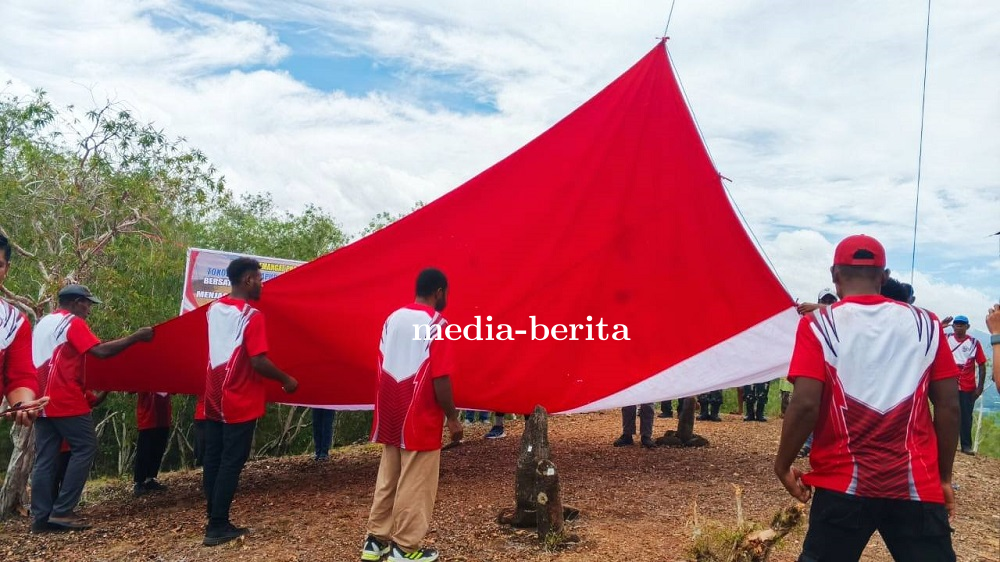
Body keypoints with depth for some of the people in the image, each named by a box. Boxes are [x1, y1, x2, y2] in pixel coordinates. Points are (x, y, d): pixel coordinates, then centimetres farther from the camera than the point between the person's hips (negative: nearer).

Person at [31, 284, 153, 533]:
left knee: (45, 457, 8)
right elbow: (100, 351, -20)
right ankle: (61, 511, -7)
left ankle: (41, 516, 6)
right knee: (85, 448, -3)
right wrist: (136, 337, -17)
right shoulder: (73, 323, -8)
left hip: (43, 400, 9)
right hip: (66, 400, -9)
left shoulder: (42, 323, 19)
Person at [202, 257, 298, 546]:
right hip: (240, 403, -7)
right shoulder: (251, 315, -17)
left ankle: (214, 520, 22)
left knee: (213, 461, 12)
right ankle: (218, 527, 5)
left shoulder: (214, 309, 6)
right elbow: (259, 362, -22)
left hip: (214, 399, 8)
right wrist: (286, 380, -7)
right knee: (231, 463, 0)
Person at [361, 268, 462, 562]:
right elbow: (440, 378, -17)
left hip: (390, 416, 7)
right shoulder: (437, 325, -14)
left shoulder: (391, 319, 8)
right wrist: (452, 418, -9)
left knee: (387, 480, 15)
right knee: (415, 485, 3)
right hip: (420, 419, -7)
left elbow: (382, 368, 12)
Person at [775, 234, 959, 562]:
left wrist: (783, 465, -1)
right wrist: (943, 476, 13)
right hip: (917, 484, 2)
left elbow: (806, 405, -13)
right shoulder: (927, 325, 3)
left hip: (843, 482, -2)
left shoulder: (818, 325, -5)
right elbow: (949, 407, 3)